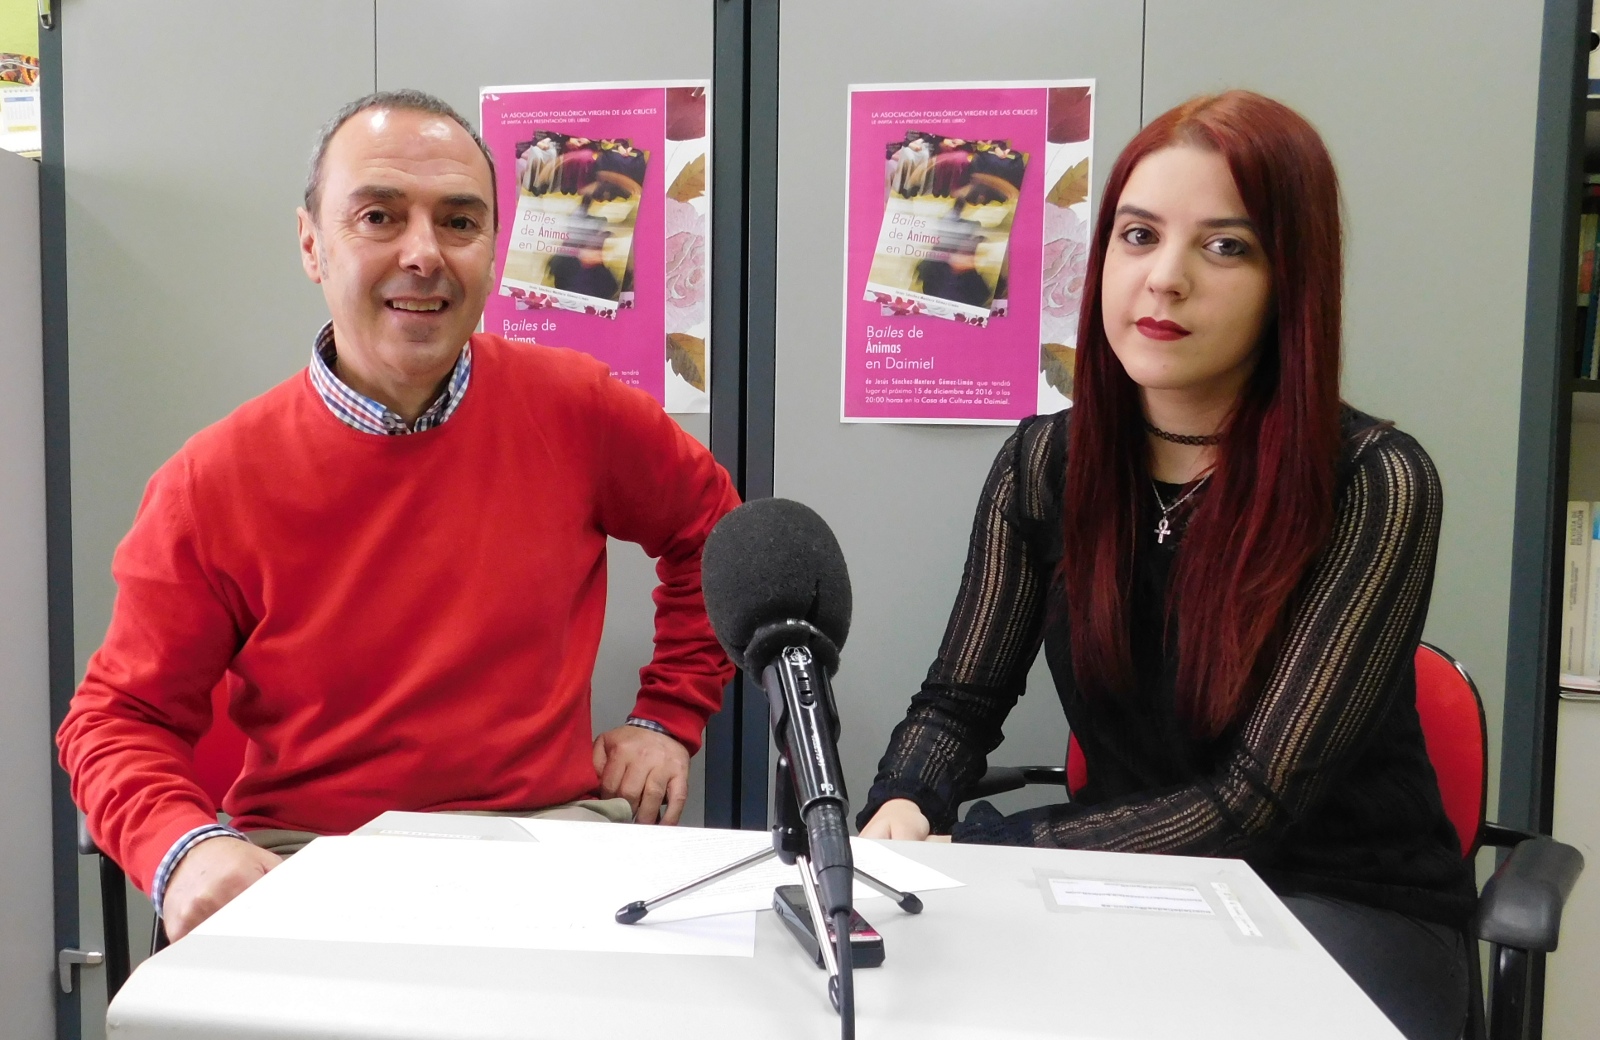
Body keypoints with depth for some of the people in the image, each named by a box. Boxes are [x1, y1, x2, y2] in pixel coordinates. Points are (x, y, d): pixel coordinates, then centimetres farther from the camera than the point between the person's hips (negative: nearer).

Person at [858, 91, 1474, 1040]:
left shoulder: (1374, 486, -16)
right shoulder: (1046, 465, -3)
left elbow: (1254, 800, -19)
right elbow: (960, 701, 2)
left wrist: (970, 853, -25)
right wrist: (903, 810, -21)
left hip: (1348, 905, -3)